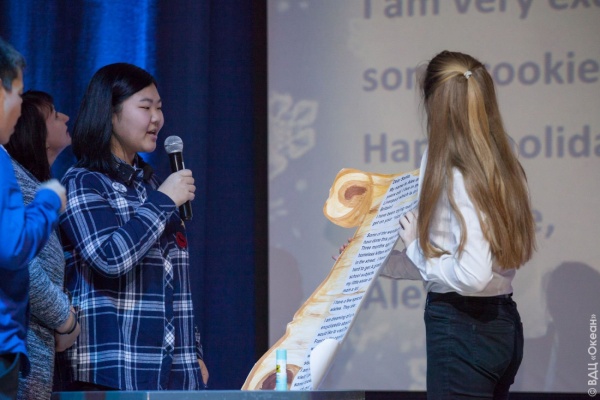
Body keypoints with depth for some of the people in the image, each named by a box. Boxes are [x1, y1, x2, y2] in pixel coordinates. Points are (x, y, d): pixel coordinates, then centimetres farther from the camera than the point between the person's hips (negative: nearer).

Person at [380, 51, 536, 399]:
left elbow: (471, 275, -26)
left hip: (462, 330, -9)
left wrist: (416, 246, -8)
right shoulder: (503, 167, 7)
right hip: (504, 324, 9)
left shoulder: (455, 177, -18)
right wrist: (381, 264, 23)